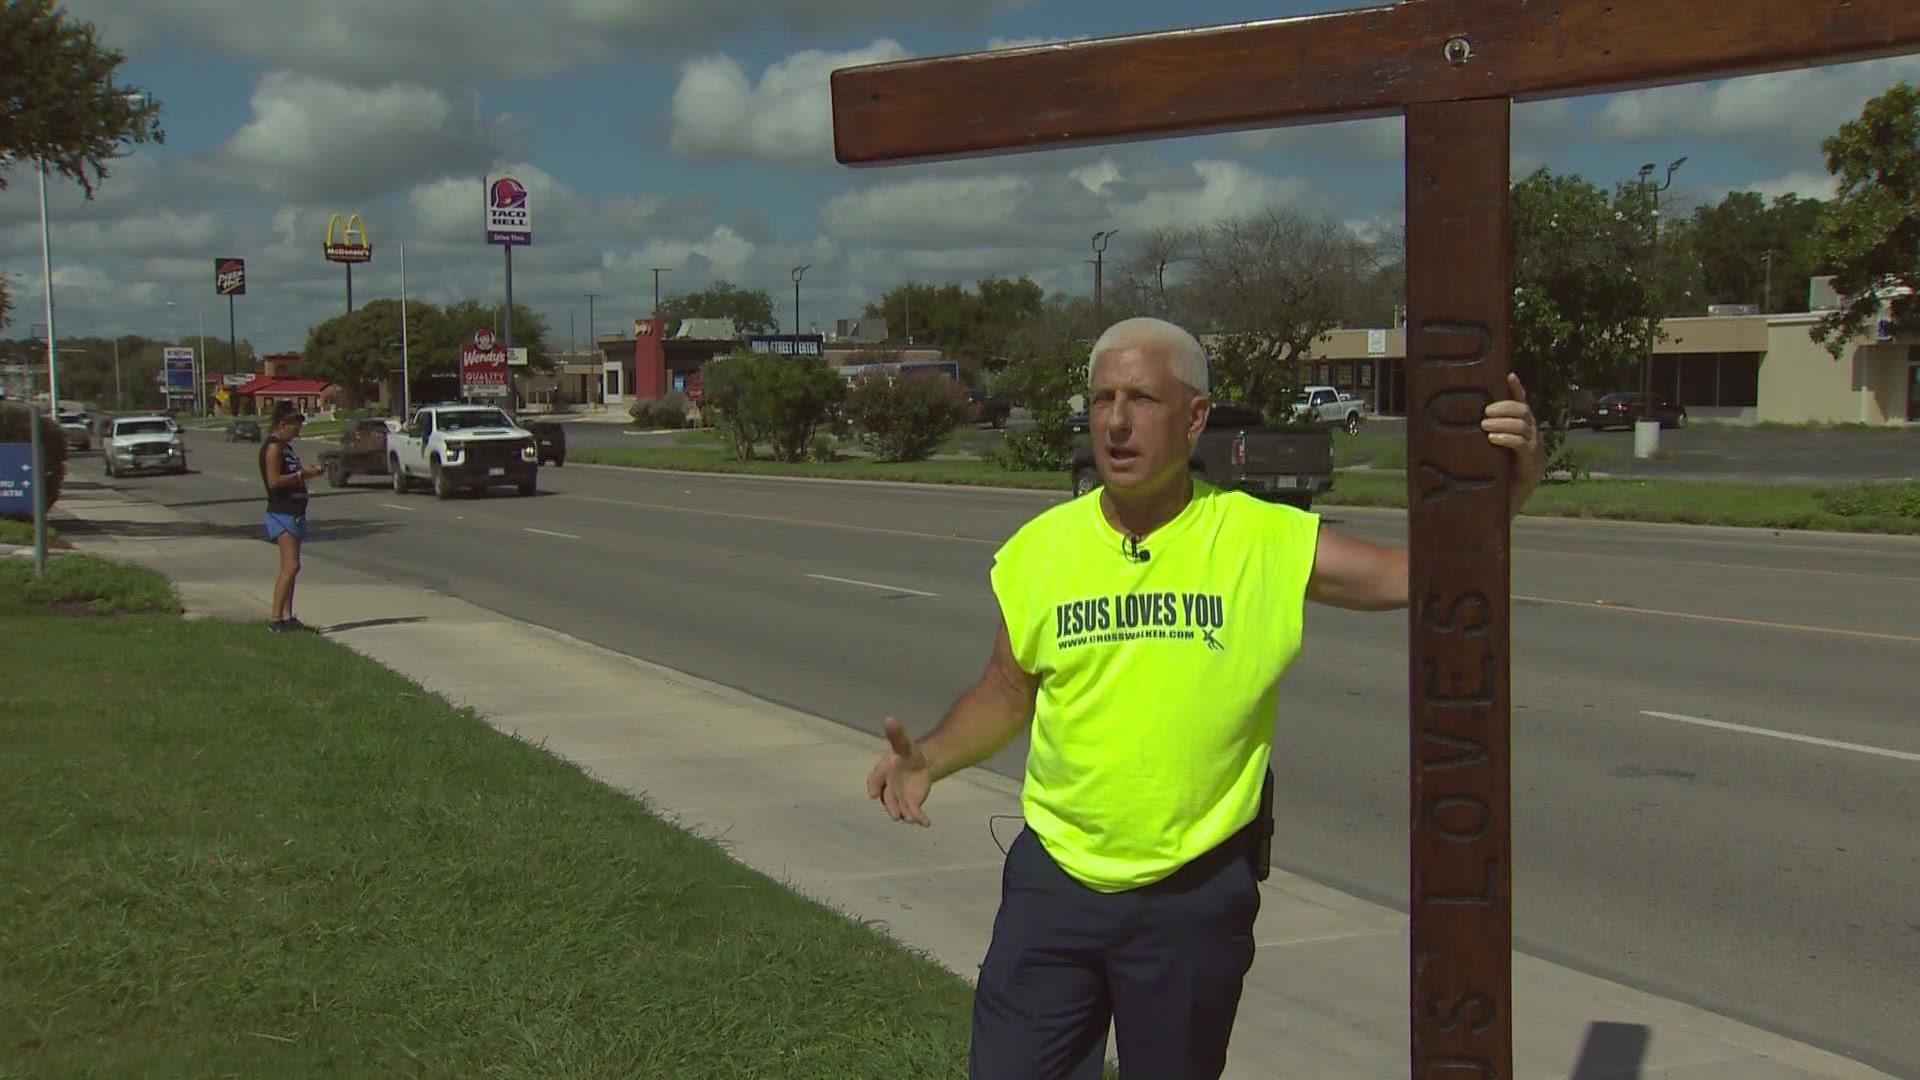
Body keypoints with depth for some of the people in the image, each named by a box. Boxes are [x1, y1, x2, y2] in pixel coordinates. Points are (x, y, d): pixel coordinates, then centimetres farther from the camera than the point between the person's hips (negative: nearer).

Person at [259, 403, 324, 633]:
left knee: (290, 567, 10)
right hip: (282, 513, -10)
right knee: (291, 566, -16)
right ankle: (275, 618, -17)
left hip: (293, 512, 10)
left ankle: (287, 617, 12)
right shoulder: (273, 447, -13)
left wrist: (308, 471, 10)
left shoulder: (285, 446, 18)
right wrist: (302, 474, -16)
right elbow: (274, 481, -22)